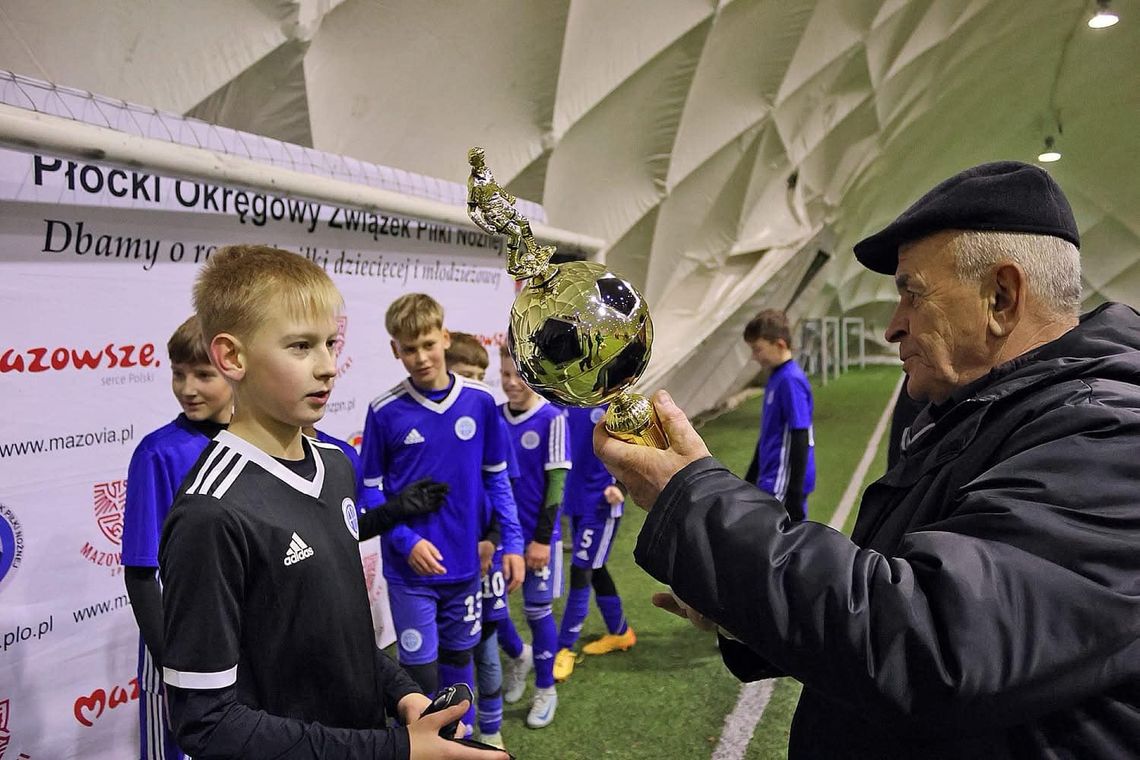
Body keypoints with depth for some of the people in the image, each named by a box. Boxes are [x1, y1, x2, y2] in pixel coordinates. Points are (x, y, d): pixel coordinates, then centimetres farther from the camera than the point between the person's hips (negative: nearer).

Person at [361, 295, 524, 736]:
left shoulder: (480, 402, -4)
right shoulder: (385, 412, -10)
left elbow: (496, 476, 5)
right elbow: (371, 488, -3)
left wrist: (512, 542, 0)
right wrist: (406, 542, -15)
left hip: (464, 562, 3)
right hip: (411, 566, -2)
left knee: (459, 658, 19)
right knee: (421, 669, 6)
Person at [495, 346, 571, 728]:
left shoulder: (551, 418, -12)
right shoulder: (494, 417, 2)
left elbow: (556, 483, -11)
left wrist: (542, 538, -13)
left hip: (536, 536, -4)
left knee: (538, 611, 7)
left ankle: (545, 690, 27)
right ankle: (518, 655, 40)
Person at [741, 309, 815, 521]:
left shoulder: (791, 381, -17)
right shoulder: (776, 378, 12)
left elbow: (800, 440, -19)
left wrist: (794, 495, -19)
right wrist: (750, 480, 26)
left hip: (783, 487, -9)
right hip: (772, 484, 9)